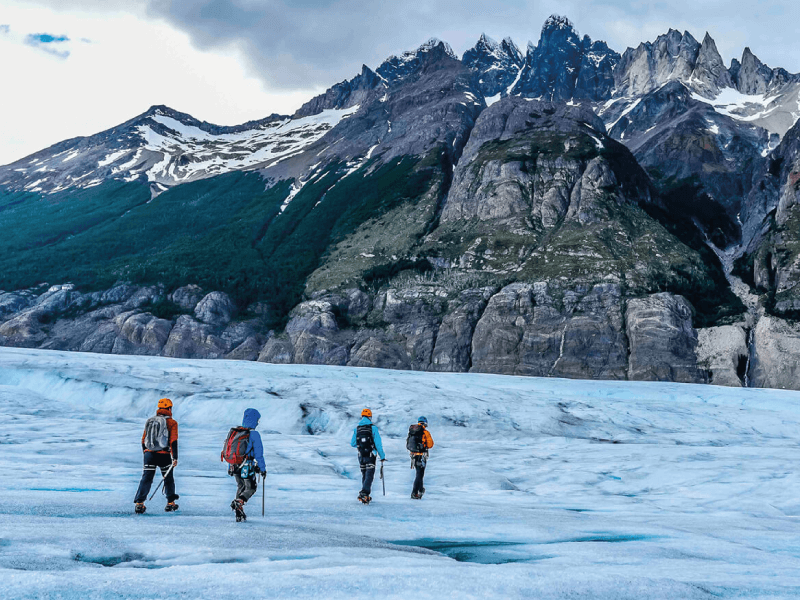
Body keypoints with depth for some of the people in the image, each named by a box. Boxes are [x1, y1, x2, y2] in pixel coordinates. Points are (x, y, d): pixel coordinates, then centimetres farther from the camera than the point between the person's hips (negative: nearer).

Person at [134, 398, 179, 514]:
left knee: (146, 479, 4)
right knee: (168, 479, 14)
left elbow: (143, 440, 16)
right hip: (164, 455, -3)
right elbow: (173, 441, -11)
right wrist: (175, 458, -12)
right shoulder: (171, 423, -2)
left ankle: (139, 503, -10)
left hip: (149, 454, 3)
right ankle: (170, 503, 20)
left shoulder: (149, 421, 12)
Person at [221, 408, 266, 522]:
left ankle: (239, 514, 14)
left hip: (233, 465, 6)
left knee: (241, 486, 21)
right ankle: (239, 502, -16)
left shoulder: (233, 432, 5)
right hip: (246, 467, -6)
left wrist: (230, 466, 21)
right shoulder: (254, 434, -13)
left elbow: (227, 450, 12)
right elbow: (258, 454, -10)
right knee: (251, 487, 12)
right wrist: (263, 469, 0)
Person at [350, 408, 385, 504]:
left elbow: (352, 443, 8)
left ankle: (366, 495, 21)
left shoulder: (356, 428, 3)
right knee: (369, 475, -4)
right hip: (370, 456, -4)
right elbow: (378, 443, -10)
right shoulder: (373, 428, -8)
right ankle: (364, 493, -22)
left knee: (364, 475, 17)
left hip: (361, 456, 4)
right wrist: (382, 456, -4)